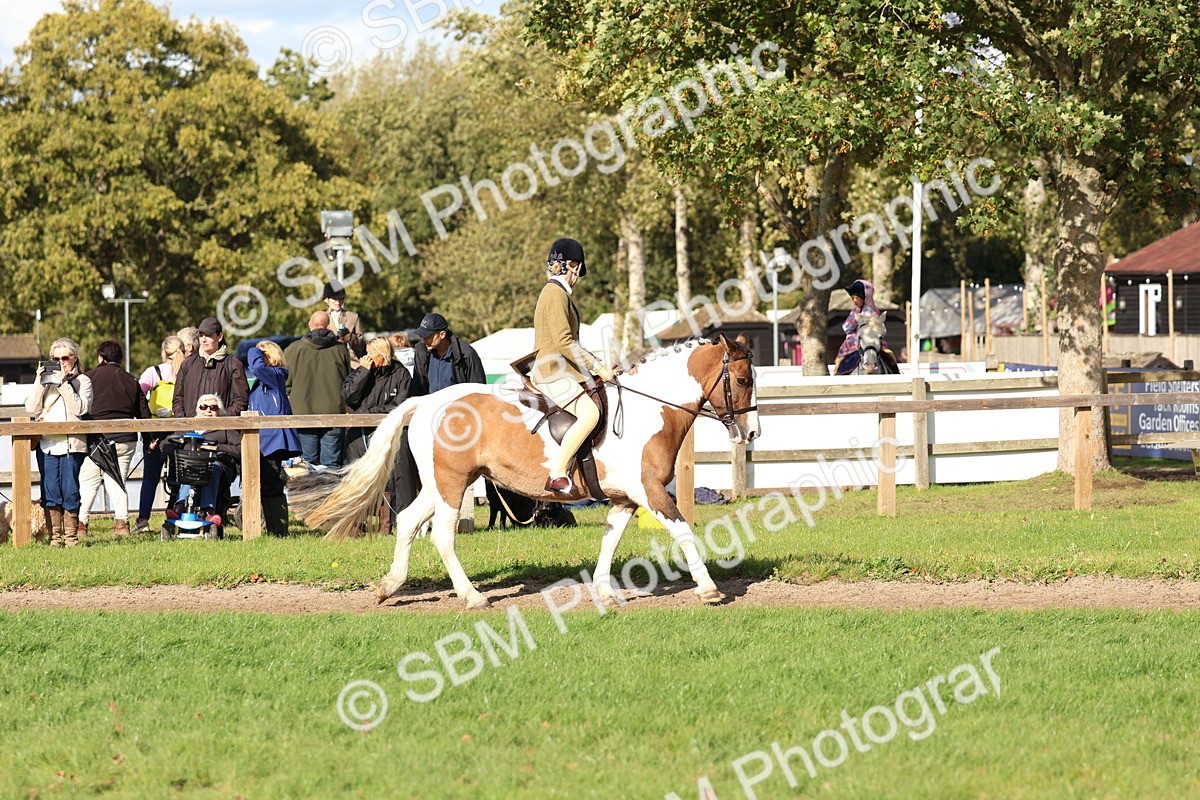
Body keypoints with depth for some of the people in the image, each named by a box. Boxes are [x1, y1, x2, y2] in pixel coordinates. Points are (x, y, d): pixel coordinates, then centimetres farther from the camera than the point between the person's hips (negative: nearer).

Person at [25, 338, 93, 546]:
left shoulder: (82, 381, 7)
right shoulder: (46, 379, 16)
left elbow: (80, 409, -8)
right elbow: (32, 408, 5)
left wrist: (64, 384, -10)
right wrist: (40, 382, -3)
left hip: (72, 444, -3)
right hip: (47, 443, 3)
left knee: (70, 492, -4)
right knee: (50, 491, 0)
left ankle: (71, 535, 4)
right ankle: (55, 536, 4)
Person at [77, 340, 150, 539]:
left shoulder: (90, 376, -1)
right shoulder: (131, 380, 11)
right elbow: (144, 413, 14)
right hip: (126, 439, 4)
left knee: (88, 481, 3)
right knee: (118, 481, 10)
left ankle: (80, 523, -1)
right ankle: (121, 521, 2)